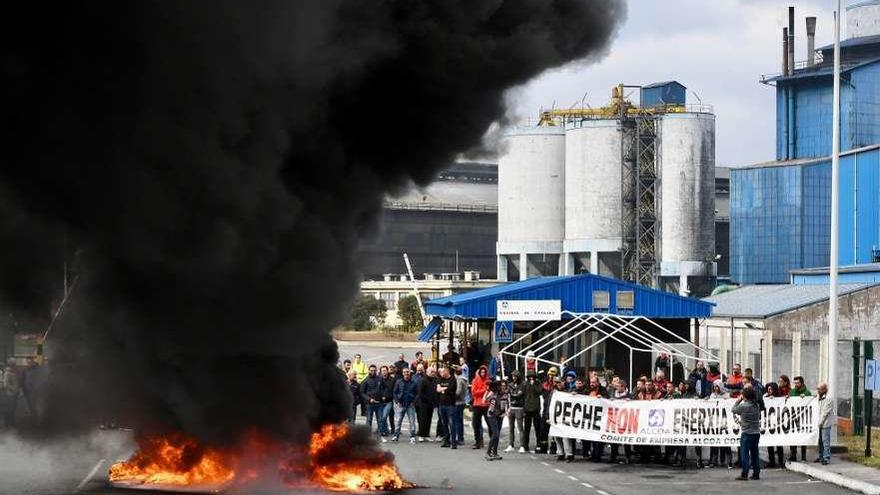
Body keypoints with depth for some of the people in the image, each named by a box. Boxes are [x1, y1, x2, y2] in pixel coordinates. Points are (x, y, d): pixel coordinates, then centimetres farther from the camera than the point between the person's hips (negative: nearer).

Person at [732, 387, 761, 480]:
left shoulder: (743, 406, -14)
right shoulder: (757, 406, 5)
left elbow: (733, 410, 0)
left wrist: (739, 400, 10)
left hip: (746, 434, -6)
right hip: (756, 433, 6)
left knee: (745, 454, -3)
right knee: (754, 454, 11)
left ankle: (744, 474, -6)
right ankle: (756, 473, 13)